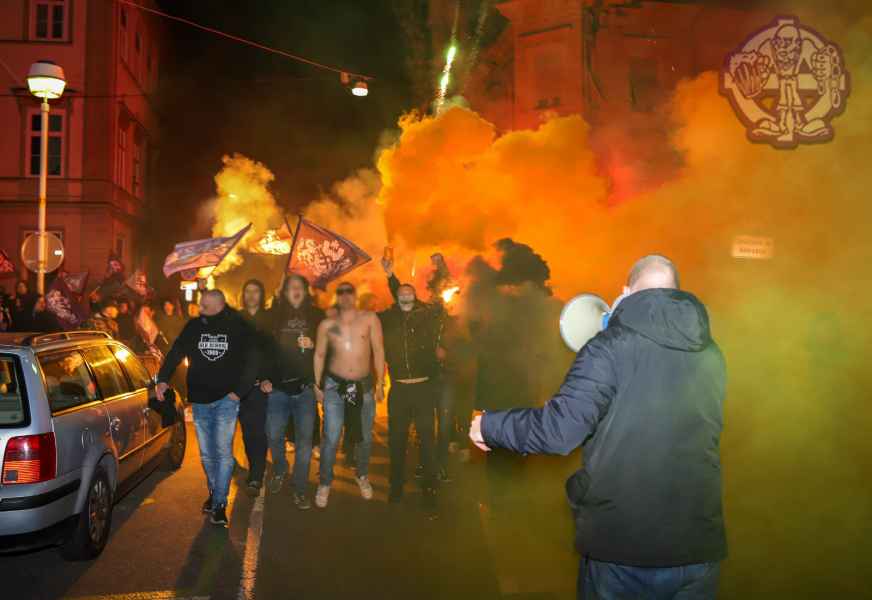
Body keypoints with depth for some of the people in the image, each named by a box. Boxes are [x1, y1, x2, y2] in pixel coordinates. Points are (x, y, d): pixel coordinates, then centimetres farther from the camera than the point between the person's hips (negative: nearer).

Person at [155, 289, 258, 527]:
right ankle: (214, 491, 30)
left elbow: (250, 363, -2)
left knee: (222, 451, -8)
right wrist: (162, 379, -9)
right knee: (206, 453, 11)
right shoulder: (193, 326, 2)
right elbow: (175, 353, 4)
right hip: (200, 400, 3)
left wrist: (238, 391, -10)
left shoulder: (239, 328, -5)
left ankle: (219, 503, -1)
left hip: (226, 400, -3)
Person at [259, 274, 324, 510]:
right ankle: (279, 470, 36)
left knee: (304, 440, 0)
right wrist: (264, 378, -4)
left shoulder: (317, 316, 4)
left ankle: (300, 489, 11)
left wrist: (313, 345, -14)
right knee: (273, 435, 6)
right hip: (278, 387, 0)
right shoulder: (274, 316, 3)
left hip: (305, 388, 0)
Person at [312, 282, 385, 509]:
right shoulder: (327, 324, 0)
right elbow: (319, 355, 6)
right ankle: (324, 484, 11)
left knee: (365, 436, 12)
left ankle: (362, 476, 35)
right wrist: (317, 384, 3)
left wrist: (380, 381, -5)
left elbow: (378, 351, -3)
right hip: (335, 385, -1)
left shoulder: (370, 318, -3)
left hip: (364, 385, 1)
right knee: (331, 437, -5)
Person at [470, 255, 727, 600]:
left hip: (620, 544, -4)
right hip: (697, 545, 4)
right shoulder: (711, 356, 5)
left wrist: (489, 426, -2)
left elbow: (558, 430, -19)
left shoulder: (610, 347, -11)